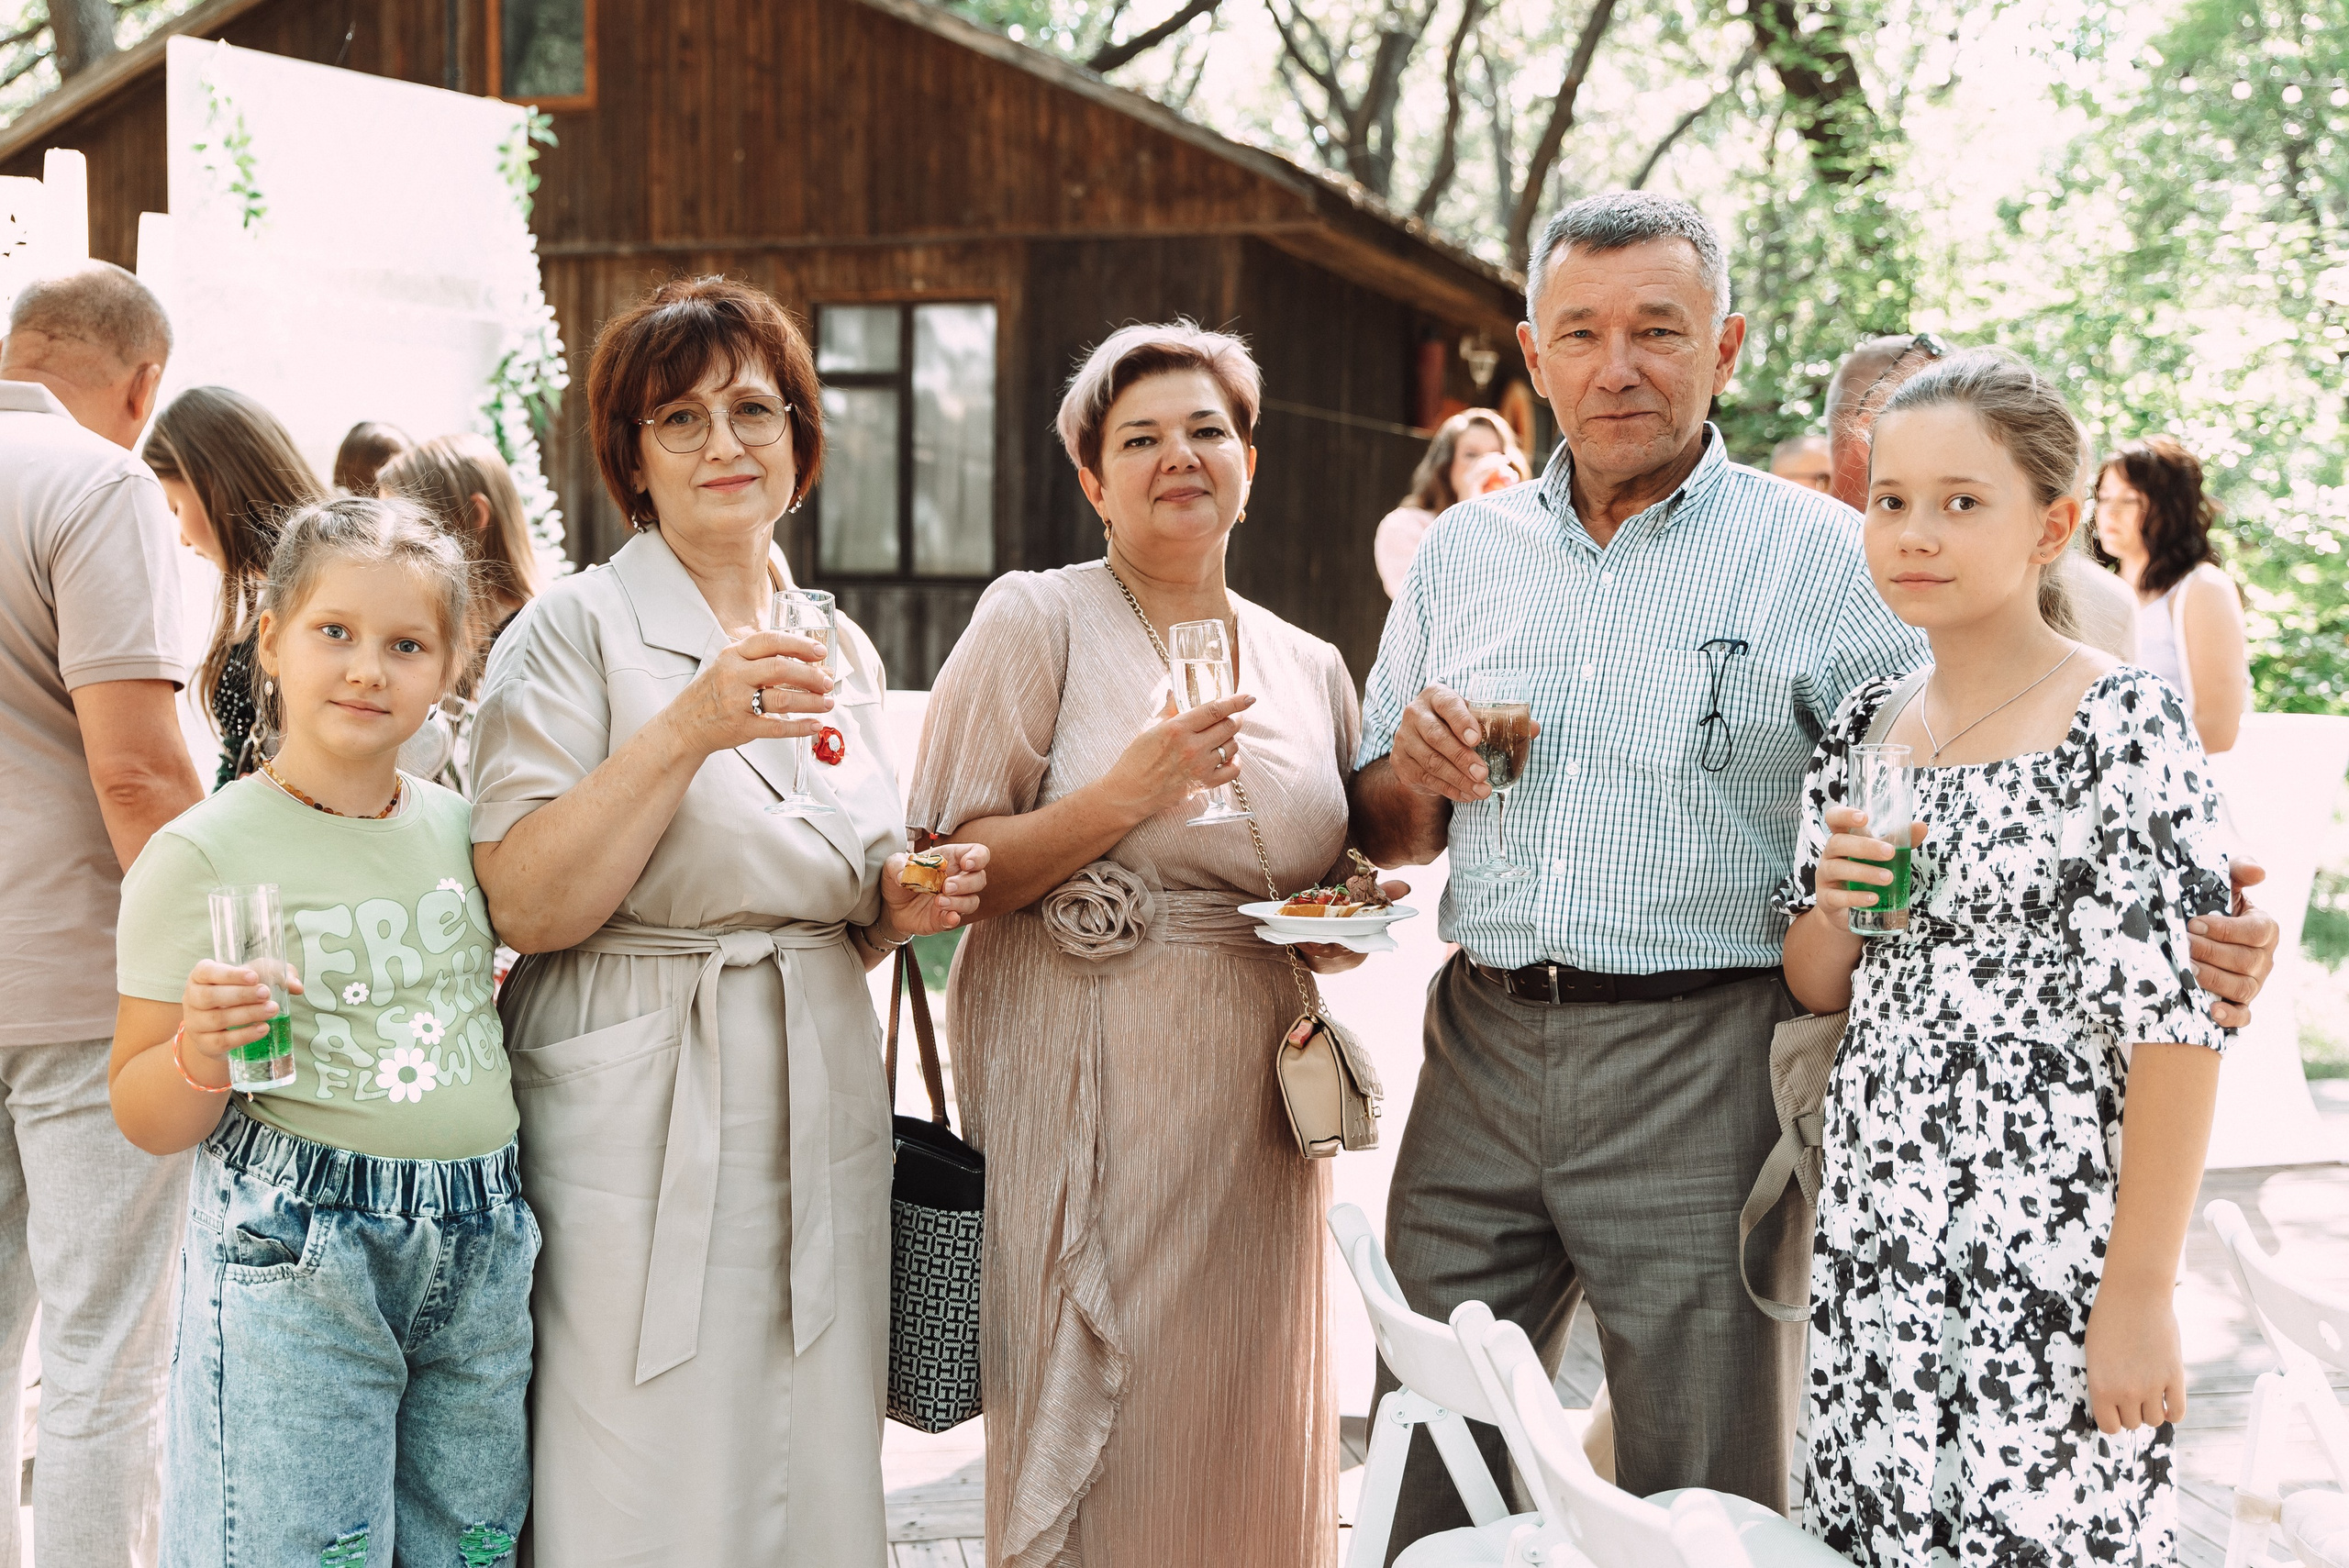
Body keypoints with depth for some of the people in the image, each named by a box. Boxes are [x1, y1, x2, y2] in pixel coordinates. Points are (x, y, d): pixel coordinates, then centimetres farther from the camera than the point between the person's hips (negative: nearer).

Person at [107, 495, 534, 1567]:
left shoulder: (460, 826, 6)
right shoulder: (200, 855, -8)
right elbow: (146, 1121, -6)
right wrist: (203, 1052, -26)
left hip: (478, 1246, 5)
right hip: (296, 1260, -5)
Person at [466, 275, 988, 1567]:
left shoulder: (842, 652, 14)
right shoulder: (578, 628, -5)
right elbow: (526, 907, -15)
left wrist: (900, 911, 2)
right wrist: (692, 727, -21)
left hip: (819, 1113, 6)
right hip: (642, 1129, -5)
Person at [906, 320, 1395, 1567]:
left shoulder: (1310, 667, 14)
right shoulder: (1033, 621, -2)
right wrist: (1125, 796, -18)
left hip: (1254, 1109, 5)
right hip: (1086, 1087, -4)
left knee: (1246, 1435, 7)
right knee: (1088, 1436, -3)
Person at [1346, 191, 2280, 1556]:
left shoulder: (1824, 560, -2)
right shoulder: (1464, 553, 12)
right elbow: (1389, 840, 19)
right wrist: (1414, 772, -4)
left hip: (1702, 1073, -4)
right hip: (1481, 1057, 4)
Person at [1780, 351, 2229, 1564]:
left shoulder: (2126, 728, -10)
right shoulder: (1865, 729, 8)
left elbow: (2175, 1021, -14)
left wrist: (2139, 1294, -16)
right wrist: (1836, 904, -7)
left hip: (2050, 1256, -6)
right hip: (1873, 1236, 6)